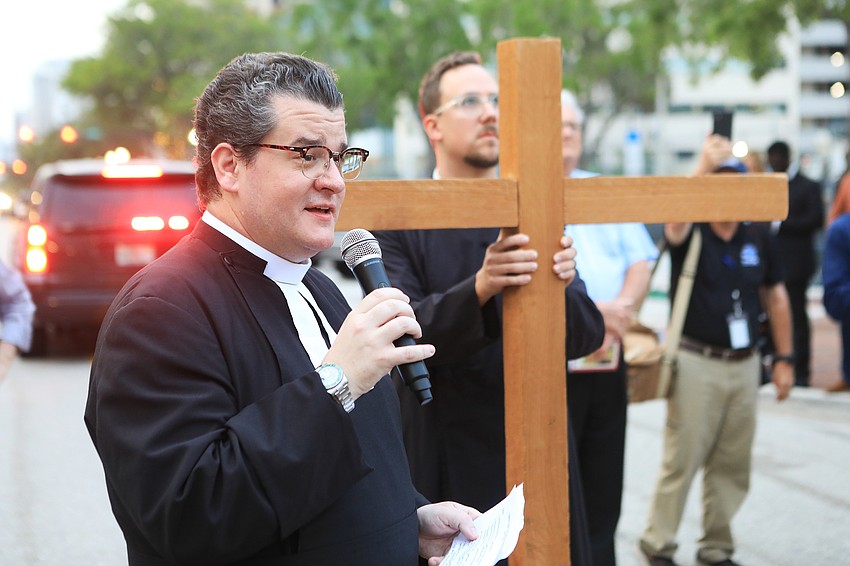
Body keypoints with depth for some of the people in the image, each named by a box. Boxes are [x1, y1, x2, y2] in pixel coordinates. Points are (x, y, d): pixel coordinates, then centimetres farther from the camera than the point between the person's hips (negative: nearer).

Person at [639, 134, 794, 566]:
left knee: (732, 464, 11)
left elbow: (775, 298, 14)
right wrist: (704, 168, -41)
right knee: (682, 458, -3)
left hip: (743, 364, 5)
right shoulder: (691, 234, -7)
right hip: (696, 363, -5)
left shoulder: (759, 238, 6)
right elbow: (675, 219, -32)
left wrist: (783, 359, 12)